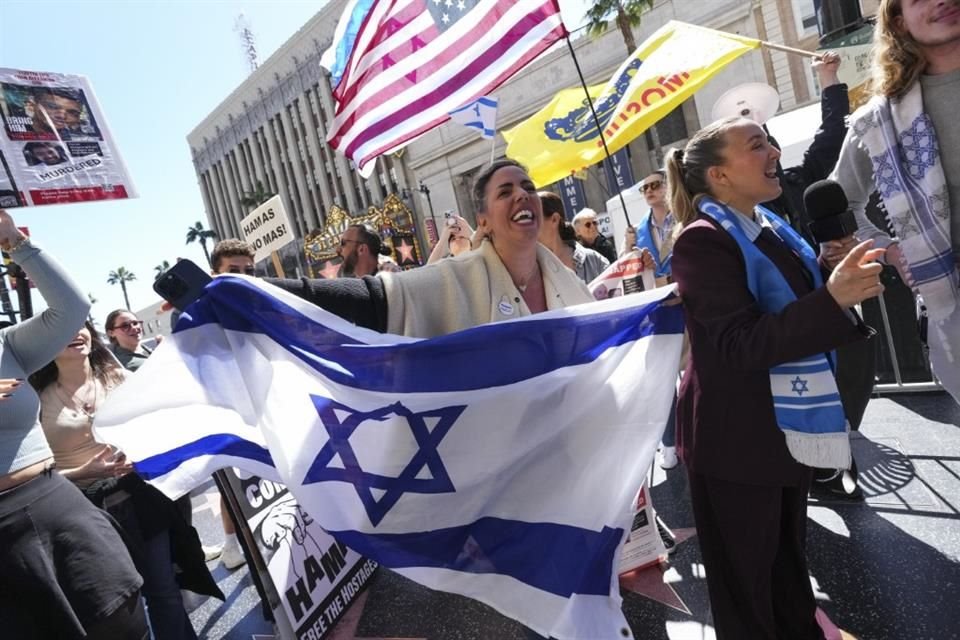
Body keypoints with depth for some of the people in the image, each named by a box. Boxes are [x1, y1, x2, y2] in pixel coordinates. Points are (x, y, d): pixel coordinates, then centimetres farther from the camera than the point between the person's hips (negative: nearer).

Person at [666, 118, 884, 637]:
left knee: (789, 559, 27)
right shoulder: (702, 241, -20)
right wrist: (832, 299, -31)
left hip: (785, 427, 9)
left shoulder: (769, 228, 9)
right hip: (736, 437, -9)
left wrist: (845, 286, 5)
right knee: (746, 576, 11)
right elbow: (741, 345, -26)